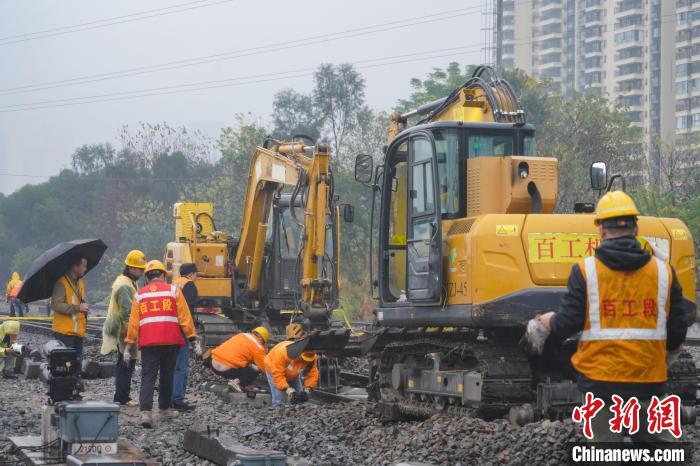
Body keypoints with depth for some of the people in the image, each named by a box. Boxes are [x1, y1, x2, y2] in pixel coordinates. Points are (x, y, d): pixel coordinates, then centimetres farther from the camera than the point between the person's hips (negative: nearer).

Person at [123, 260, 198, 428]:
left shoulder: (139, 295, 11)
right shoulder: (173, 290, 5)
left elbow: (133, 322, 8)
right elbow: (184, 317, 1)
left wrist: (128, 346, 10)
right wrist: (193, 338, 6)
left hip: (148, 342, 1)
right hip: (170, 341, -1)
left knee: (148, 377, -2)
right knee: (167, 376, 13)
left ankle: (145, 411, -18)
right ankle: (165, 410, 23)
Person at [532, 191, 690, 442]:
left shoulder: (586, 271, -7)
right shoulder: (663, 271, 1)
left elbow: (567, 324, -7)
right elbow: (677, 330, 5)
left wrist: (550, 323, 16)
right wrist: (668, 352, 27)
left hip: (601, 381, -2)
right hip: (648, 382, 2)